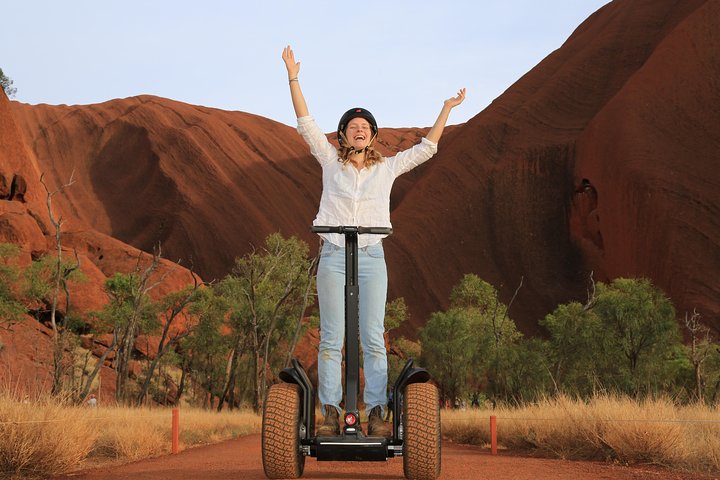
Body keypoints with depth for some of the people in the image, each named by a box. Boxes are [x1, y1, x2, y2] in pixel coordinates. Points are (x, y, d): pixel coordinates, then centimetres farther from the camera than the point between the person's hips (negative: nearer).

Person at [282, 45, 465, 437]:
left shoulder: (387, 169, 12)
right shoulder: (331, 162, 10)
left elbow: (426, 148, 15)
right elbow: (306, 125, 5)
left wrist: (447, 109, 15)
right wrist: (293, 79, 0)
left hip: (371, 258, 1)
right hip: (333, 257, -1)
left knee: (374, 339, -5)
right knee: (331, 339, -3)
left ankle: (376, 414, -6)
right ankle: (330, 414, -3)